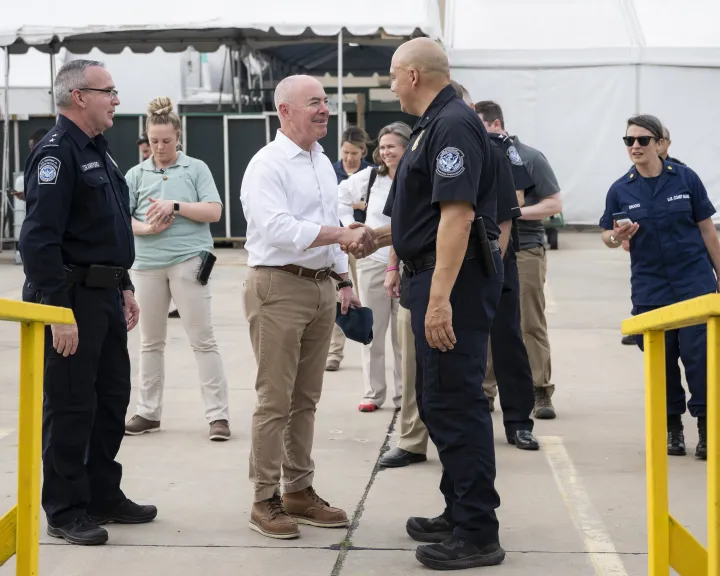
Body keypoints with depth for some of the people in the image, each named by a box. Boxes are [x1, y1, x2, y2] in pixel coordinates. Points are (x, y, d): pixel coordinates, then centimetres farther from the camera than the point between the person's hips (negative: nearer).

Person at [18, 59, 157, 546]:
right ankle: (65, 511, 8)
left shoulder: (98, 150, 15)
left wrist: (125, 287, 20)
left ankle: (104, 495, 26)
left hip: (106, 296, 9)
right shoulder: (57, 152, -15)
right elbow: (40, 239, -21)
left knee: (112, 399, 14)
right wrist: (59, 313, -24)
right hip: (73, 298, -9)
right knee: (71, 407, -1)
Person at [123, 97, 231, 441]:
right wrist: (145, 228, -12)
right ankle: (148, 412, 22)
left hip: (188, 261, -3)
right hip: (147, 264, 3)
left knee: (203, 340, -4)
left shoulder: (196, 168, 3)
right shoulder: (136, 174, 9)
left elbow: (214, 212, -4)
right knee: (150, 342, 12)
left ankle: (218, 415, -1)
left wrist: (175, 206, -13)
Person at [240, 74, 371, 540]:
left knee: (306, 398, 13)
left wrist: (344, 278, 17)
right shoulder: (268, 165, -11)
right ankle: (266, 500, 3)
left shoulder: (323, 163, 16)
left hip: (322, 287, 8)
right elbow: (278, 228, -24)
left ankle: (300, 490, 21)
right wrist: (342, 235, -28)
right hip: (279, 287, -8)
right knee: (275, 399, -4)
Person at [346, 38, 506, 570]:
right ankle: (459, 512, 27)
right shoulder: (438, 124, 17)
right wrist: (379, 238, 26)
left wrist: (440, 297, -29)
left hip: (454, 278, -11)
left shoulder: (453, 125, -16)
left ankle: (478, 535, -2)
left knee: (455, 402, -8)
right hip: (436, 275, 11)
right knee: (439, 400, 17)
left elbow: (458, 213, -25)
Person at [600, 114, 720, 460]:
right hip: (650, 288, 2)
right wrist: (617, 237, -16)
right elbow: (607, 235, 8)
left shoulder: (685, 179, -2)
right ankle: (672, 426, 18)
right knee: (661, 360, 5)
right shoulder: (620, 190, 2)